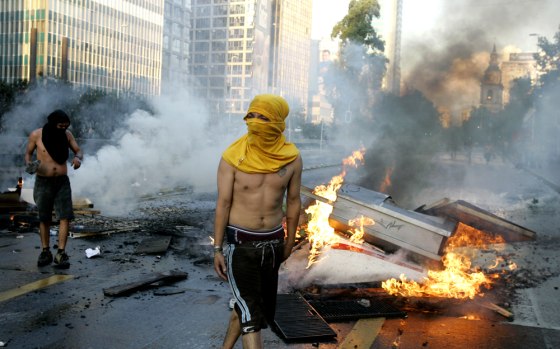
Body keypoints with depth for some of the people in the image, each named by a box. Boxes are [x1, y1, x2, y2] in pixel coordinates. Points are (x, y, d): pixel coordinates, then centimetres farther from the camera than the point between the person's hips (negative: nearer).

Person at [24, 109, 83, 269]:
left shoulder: (67, 134, 0)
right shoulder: (36, 135, -5)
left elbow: (78, 151, 8)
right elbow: (28, 153, 7)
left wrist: (77, 158, -16)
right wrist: (29, 164, -15)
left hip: (62, 181, 1)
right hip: (43, 182, -1)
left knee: (65, 217, -9)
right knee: (44, 219, 8)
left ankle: (61, 254, -5)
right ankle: (45, 252, 20)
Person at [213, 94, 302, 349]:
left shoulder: (292, 159, -6)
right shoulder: (233, 158, -13)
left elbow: (293, 201, 6)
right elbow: (223, 203, -8)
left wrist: (289, 240, 14)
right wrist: (217, 249, -7)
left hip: (272, 242, 4)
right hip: (240, 243, -4)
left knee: (254, 306, 17)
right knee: (250, 313, -9)